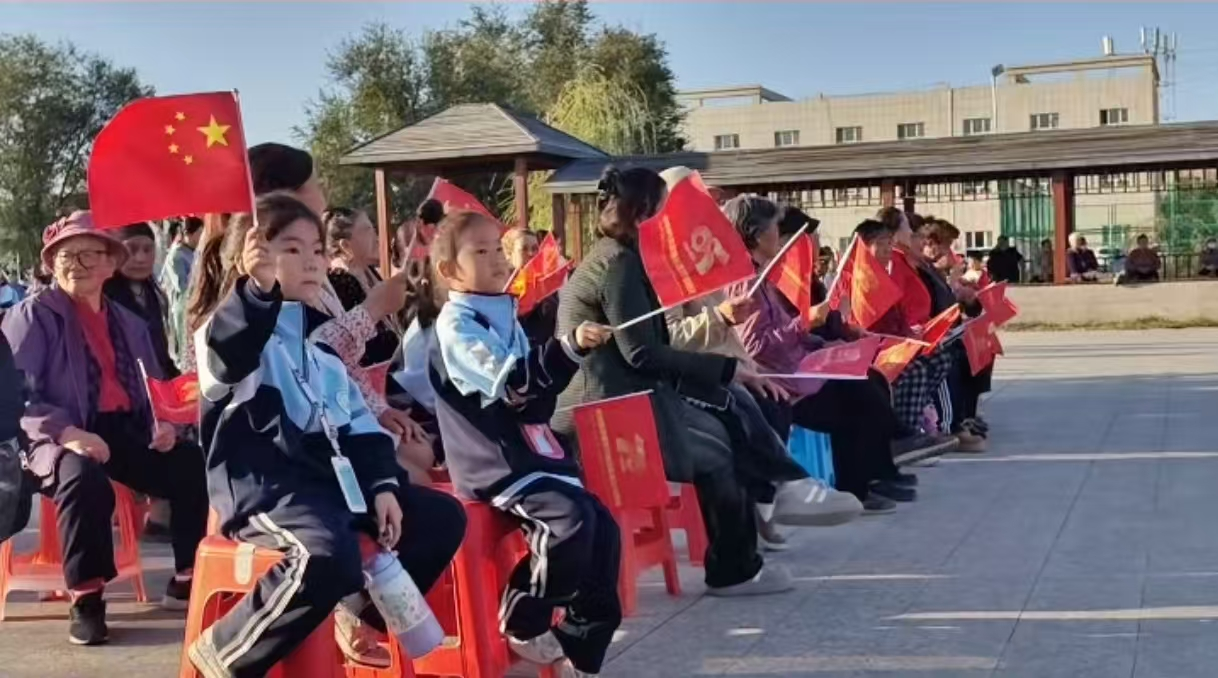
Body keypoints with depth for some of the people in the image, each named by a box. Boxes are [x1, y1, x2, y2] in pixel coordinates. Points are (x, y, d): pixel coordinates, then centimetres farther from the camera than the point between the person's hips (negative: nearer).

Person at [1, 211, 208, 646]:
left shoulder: (130, 324, 20)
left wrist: (162, 423, -2)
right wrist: (67, 432, -24)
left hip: (127, 432, 5)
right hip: (63, 438, -5)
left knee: (193, 466, -19)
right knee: (85, 477, -38)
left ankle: (187, 580, -2)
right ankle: (86, 600, -21)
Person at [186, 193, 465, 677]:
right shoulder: (233, 328, -5)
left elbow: (357, 422, 17)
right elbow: (222, 356, -33)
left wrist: (383, 484, 3)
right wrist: (259, 287, -49)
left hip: (330, 476, 8)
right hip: (264, 483, -8)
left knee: (442, 517, 6)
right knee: (328, 557, -36)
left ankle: (361, 617, 23)